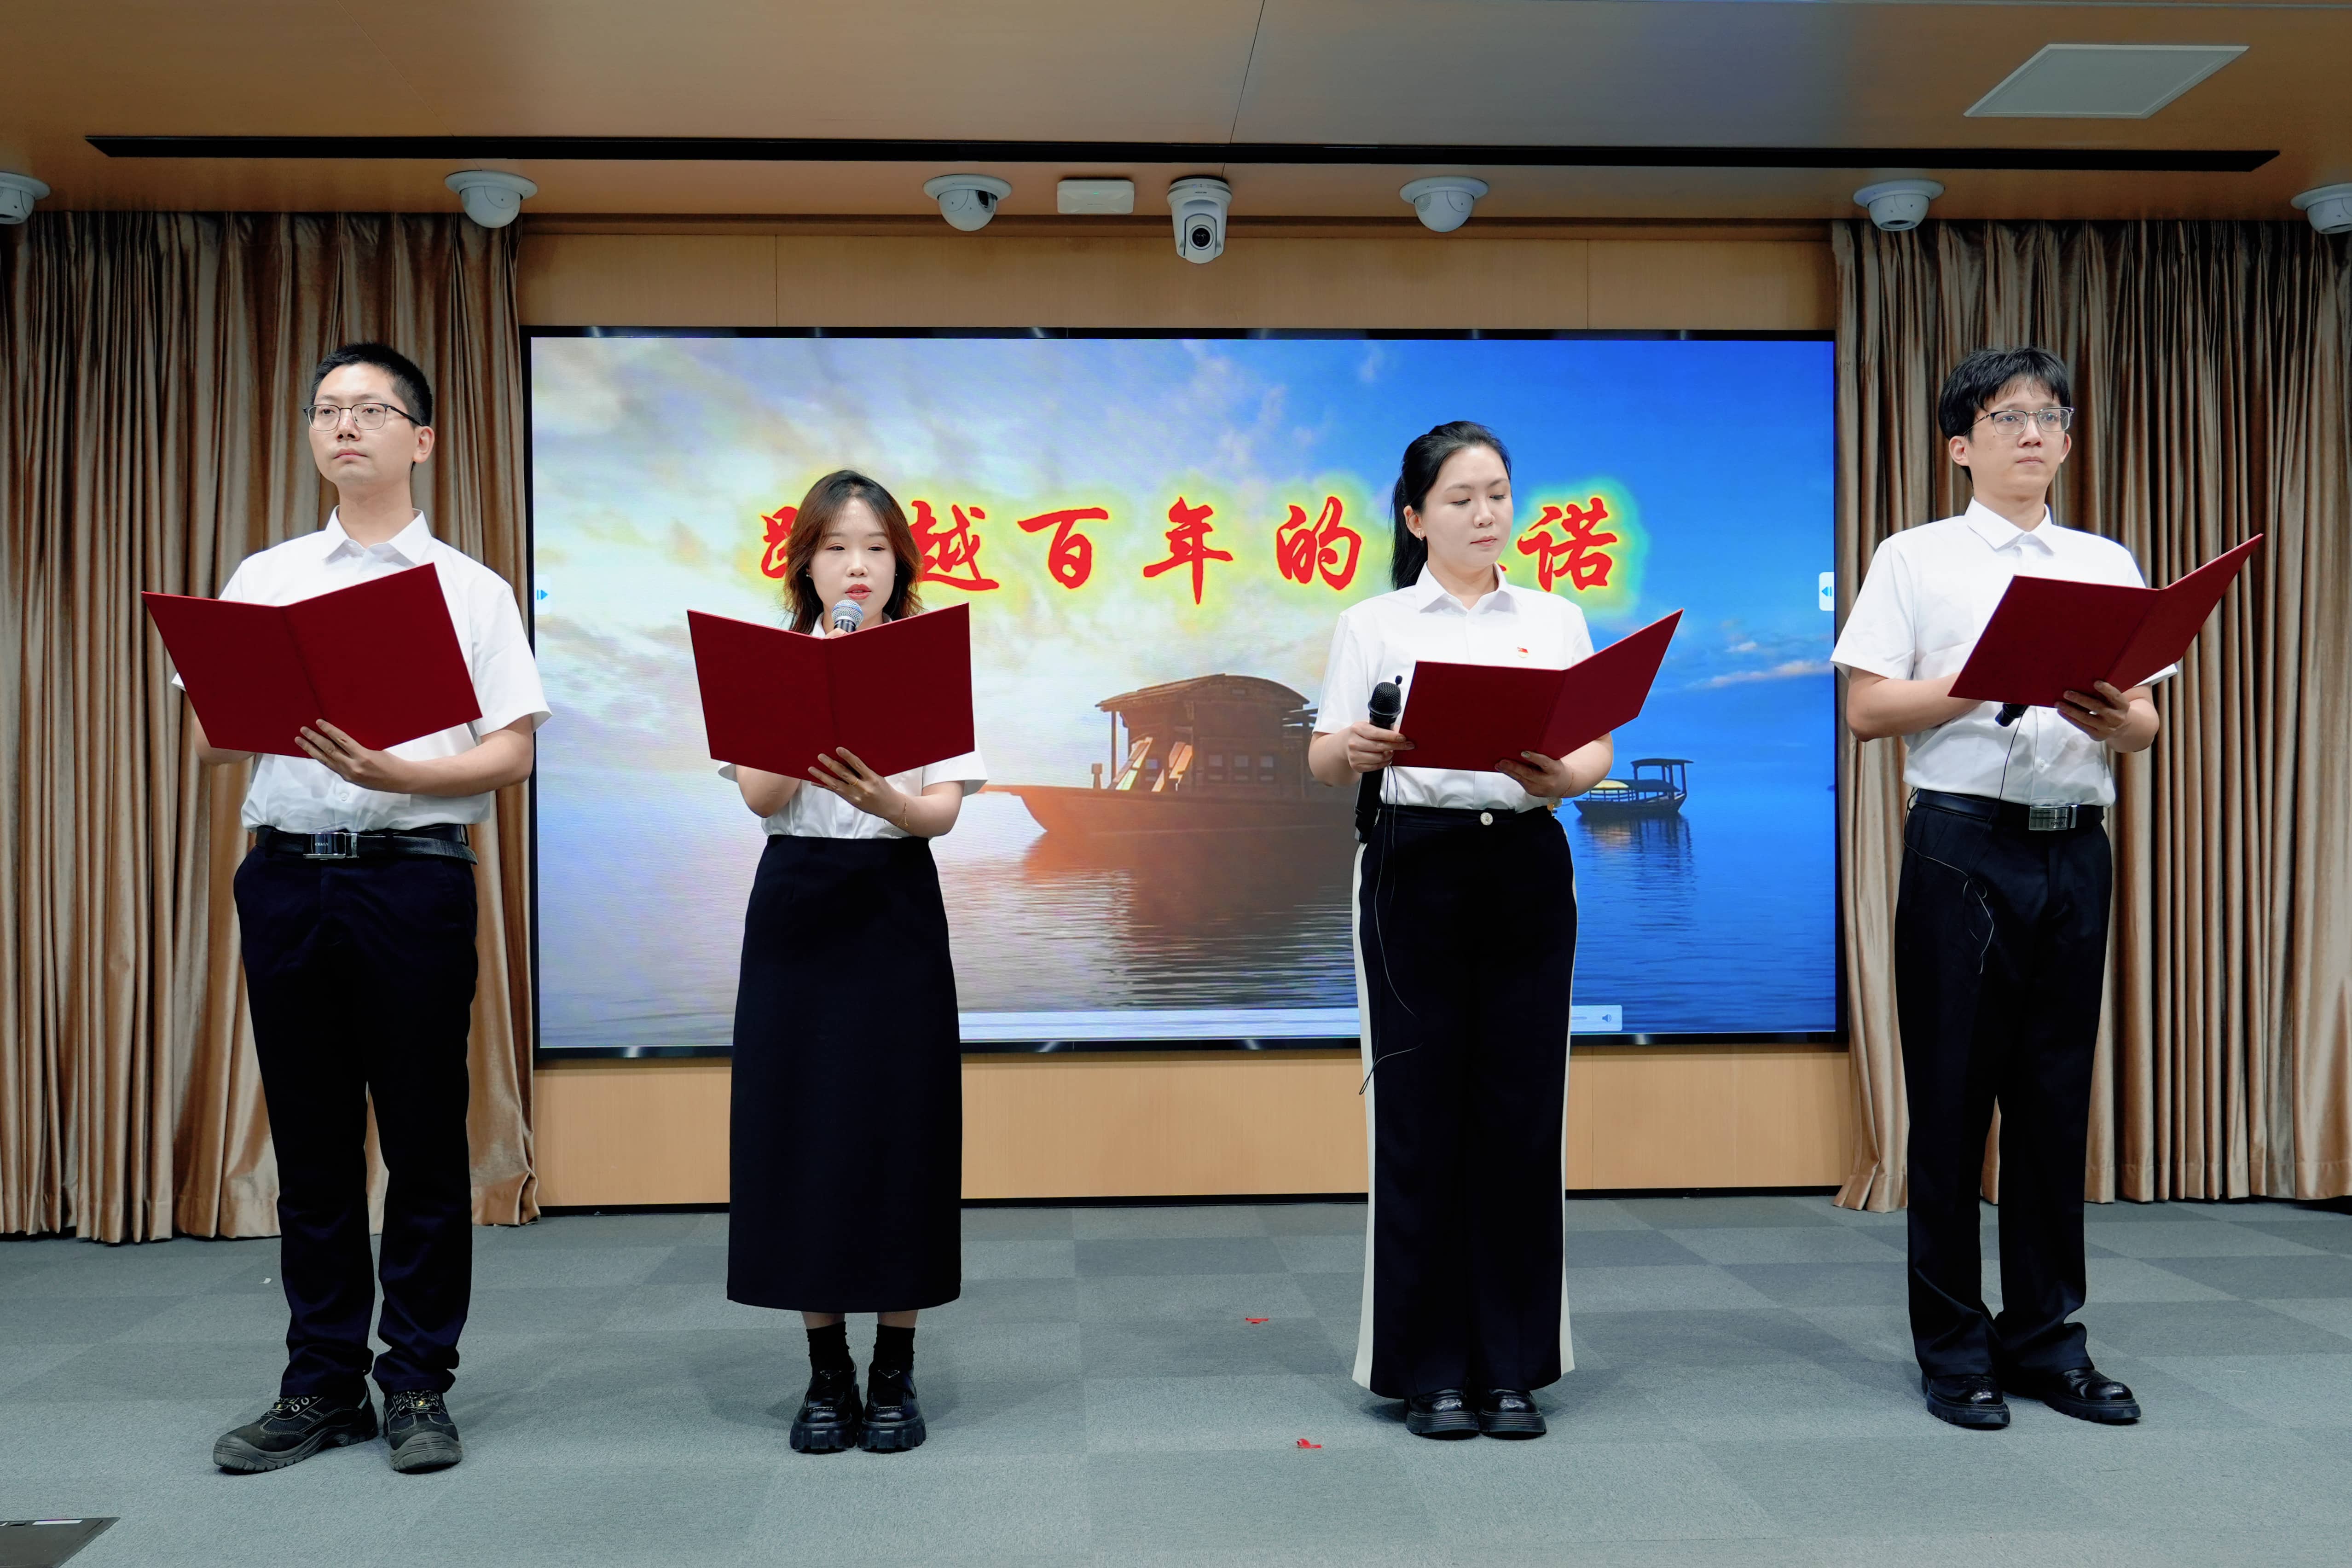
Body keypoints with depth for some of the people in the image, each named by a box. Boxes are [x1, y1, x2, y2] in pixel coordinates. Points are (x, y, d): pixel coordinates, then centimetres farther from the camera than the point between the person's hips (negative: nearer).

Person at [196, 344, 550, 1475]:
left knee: (424, 1139, 1)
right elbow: (207, 740, 10)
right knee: (310, 1140, 8)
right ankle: (322, 1385, 20)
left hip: (413, 874, -3)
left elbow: (512, 754, -1)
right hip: (285, 869, 3)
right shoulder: (262, 580, 14)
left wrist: (391, 771, -17)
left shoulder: (471, 588, 6)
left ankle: (419, 1386, 13)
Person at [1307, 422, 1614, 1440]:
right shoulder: (1373, 625, 8)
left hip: (1527, 867, 2)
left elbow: (1598, 748, 7)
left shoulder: (1557, 620, 14)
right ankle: (1429, 1369, 11)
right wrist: (1358, 750, -22)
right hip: (1414, 866, -2)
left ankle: (1512, 1366, 14)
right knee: (1420, 1112, -1)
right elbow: (1322, 758, 1)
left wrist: (1560, 776, -15)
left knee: (1522, 1110, 2)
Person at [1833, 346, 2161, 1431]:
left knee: (2056, 1097, 8)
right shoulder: (1916, 560, 4)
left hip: (2075, 846, 4)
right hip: (1963, 842, -4)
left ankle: (2045, 1338, 20)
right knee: (1952, 1096, 1)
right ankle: (1954, 1347, 11)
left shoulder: (2109, 565, 16)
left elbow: (2147, 724, 11)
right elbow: (1866, 710, -5)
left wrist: (2112, 716, -12)